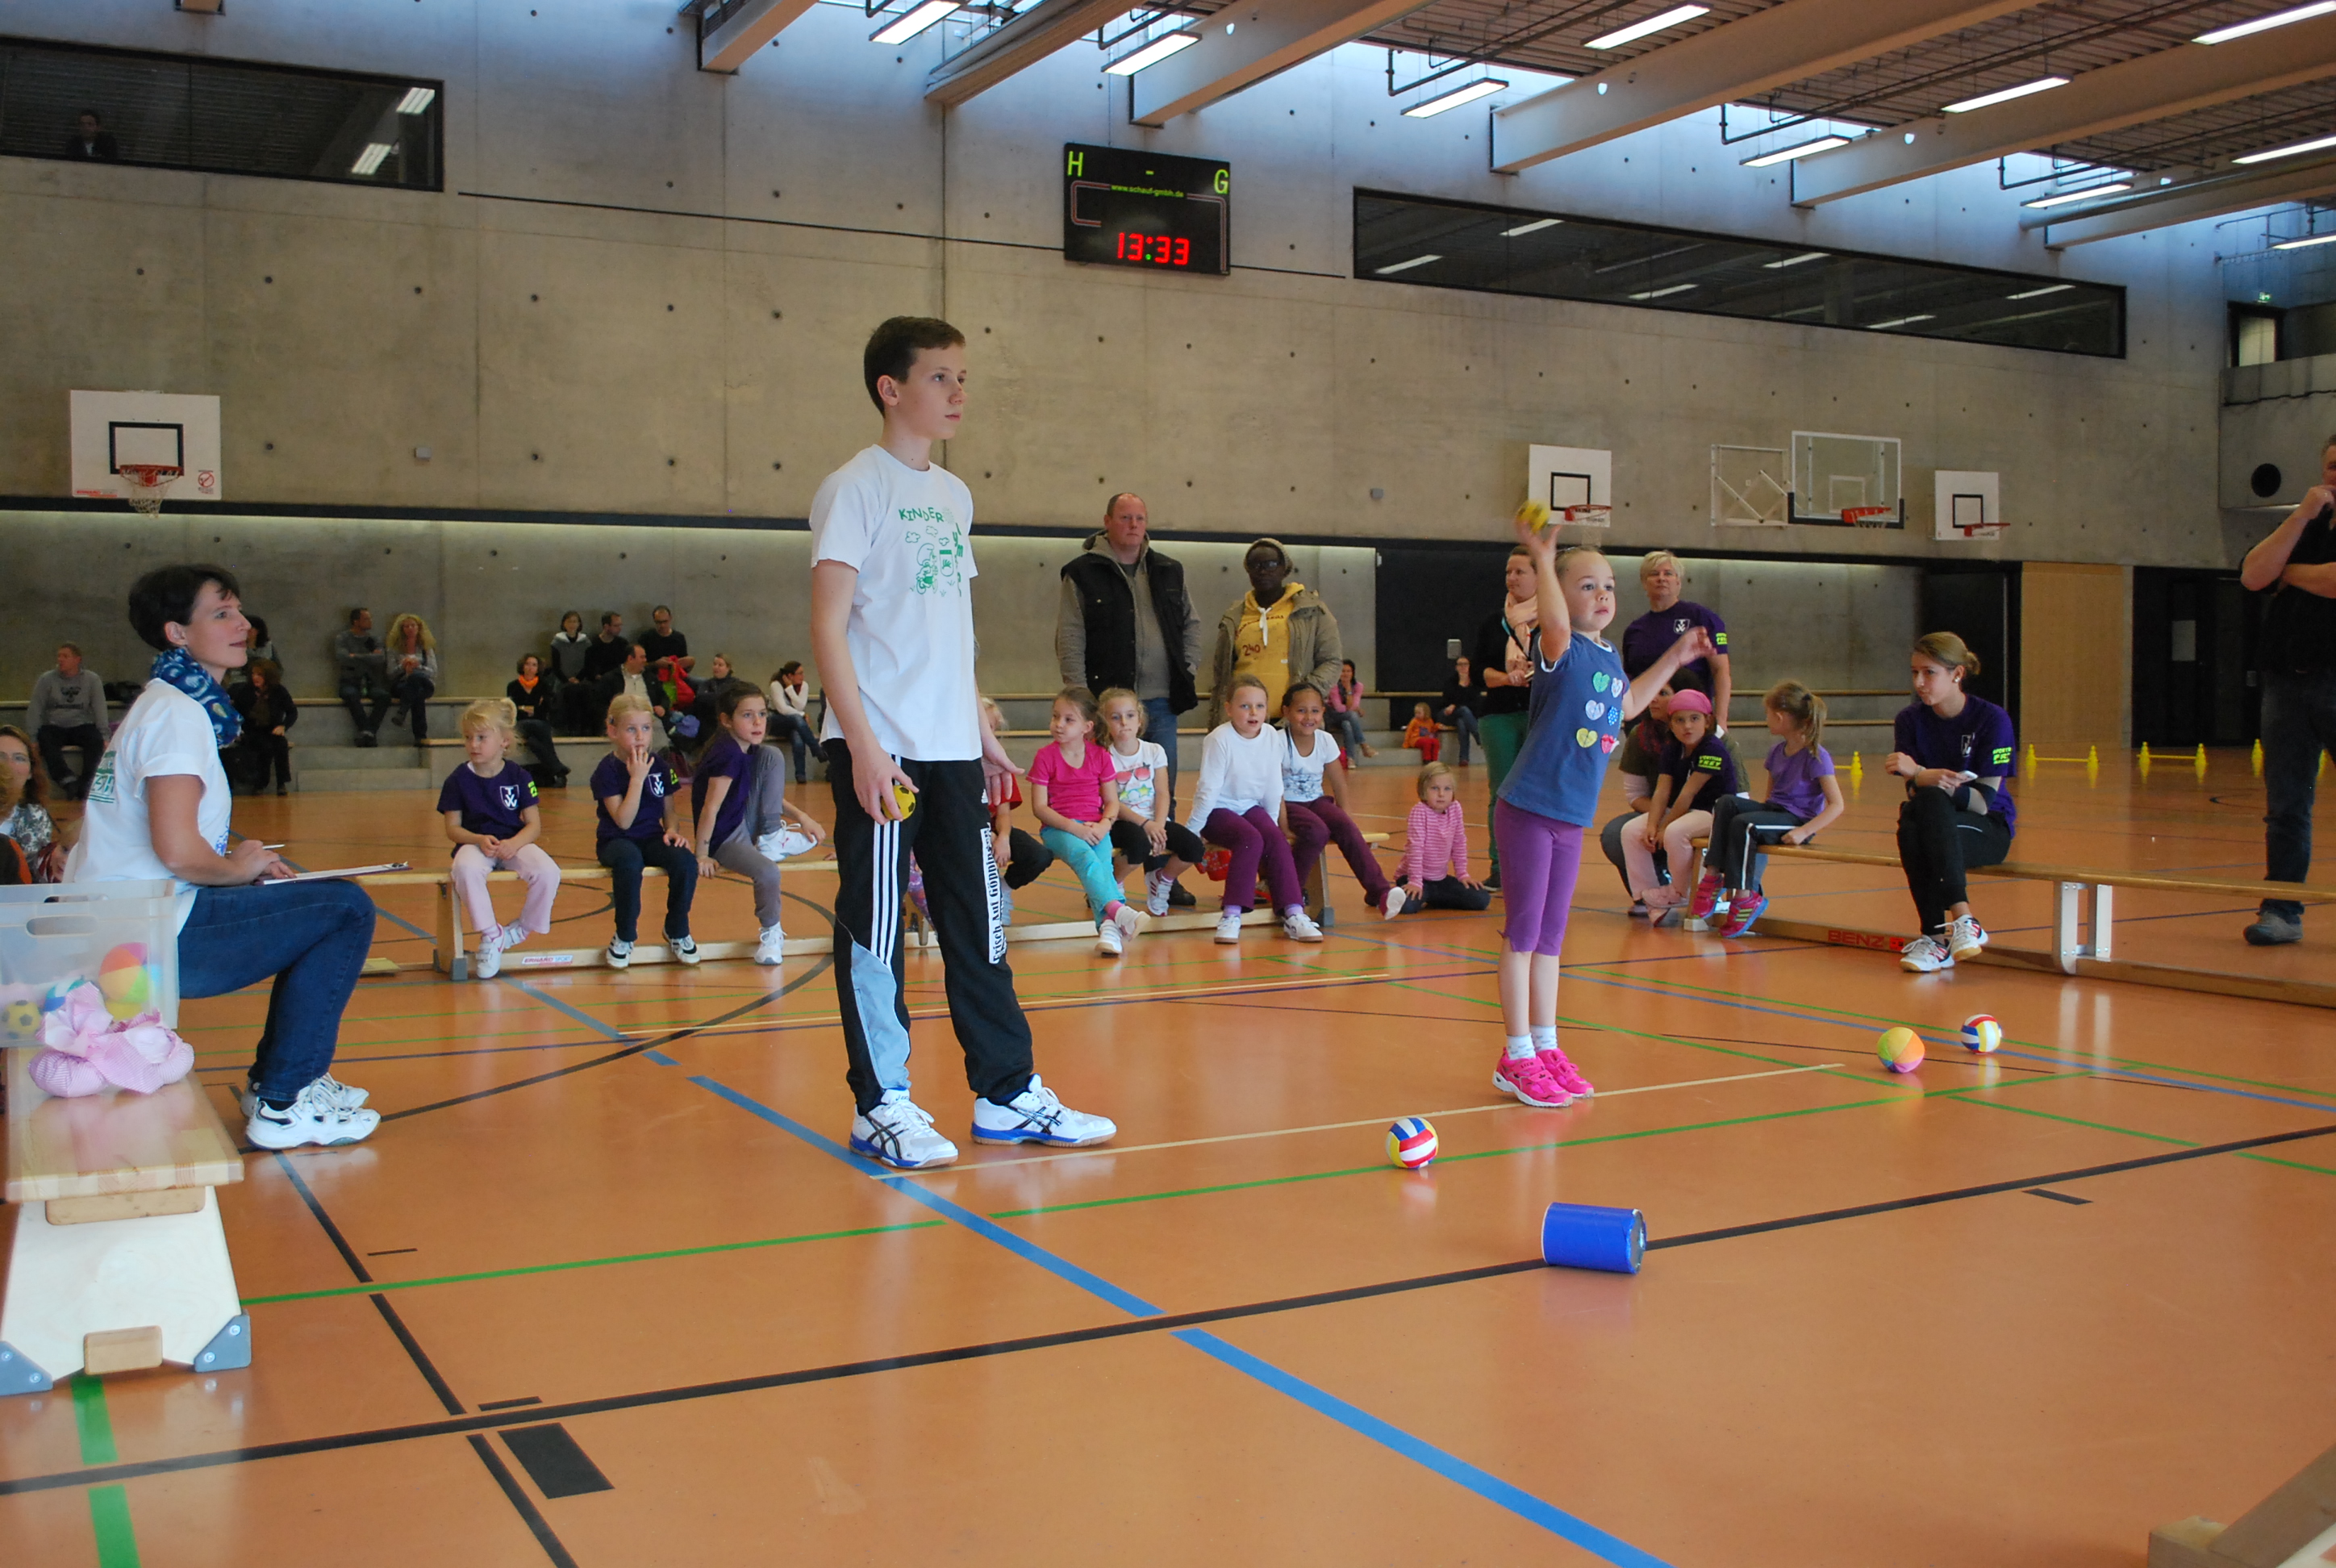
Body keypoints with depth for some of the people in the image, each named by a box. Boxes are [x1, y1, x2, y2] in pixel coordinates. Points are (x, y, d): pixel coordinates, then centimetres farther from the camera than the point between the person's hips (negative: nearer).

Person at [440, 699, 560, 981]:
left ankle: (519, 930, -4)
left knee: (548, 872, -29)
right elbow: (453, 828, 0)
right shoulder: (459, 779, 0)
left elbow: (534, 824, -1)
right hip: (475, 843, -1)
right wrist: (479, 840, -20)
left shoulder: (519, 777, 1)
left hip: (515, 843, 1)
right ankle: (490, 933, -20)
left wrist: (514, 844, -22)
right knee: (465, 869, -37)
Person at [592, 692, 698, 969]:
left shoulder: (660, 764, 4)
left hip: (652, 838, 4)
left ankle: (677, 931, -3)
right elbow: (623, 821, -19)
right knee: (629, 862, -39)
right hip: (616, 841, -4)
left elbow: (669, 810, 13)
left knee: (686, 861, -27)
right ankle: (625, 936, -17)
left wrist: (672, 830, -9)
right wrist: (637, 778, -23)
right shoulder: (607, 770, -10)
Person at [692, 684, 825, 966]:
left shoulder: (756, 753, 4)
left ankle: (769, 840, -2)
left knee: (773, 756, -2)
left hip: (747, 824, 8)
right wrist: (702, 856, -21)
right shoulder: (728, 756, -24)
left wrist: (802, 818, 5)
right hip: (725, 838, -8)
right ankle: (771, 933, -6)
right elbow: (710, 808, -24)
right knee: (769, 872, -34)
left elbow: (771, 795, 17)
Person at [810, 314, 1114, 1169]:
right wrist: (864, 743, -18)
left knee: (978, 922, 10)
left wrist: (982, 733, 16)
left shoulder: (954, 495, 15)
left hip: (952, 748, 7)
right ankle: (882, 1107, 11)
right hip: (882, 749, -7)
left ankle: (1008, 1094, 19)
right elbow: (828, 626, -12)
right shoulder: (855, 488, -6)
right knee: (874, 927, 0)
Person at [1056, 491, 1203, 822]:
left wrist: (1189, 667, 8)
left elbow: (1191, 624, 22)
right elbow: (1070, 638, -4)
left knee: (1164, 791, 7)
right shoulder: (1083, 572, 0)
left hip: (1162, 699, 4)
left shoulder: (1169, 571, 14)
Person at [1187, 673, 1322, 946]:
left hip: (1251, 806, 5)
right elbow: (1209, 789, -17)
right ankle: (1231, 916, -27)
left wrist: (1272, 824, 4)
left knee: (1277, 840, -21)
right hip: (1218, 810, -5)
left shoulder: (1272, 738, -4)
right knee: (1251, 839, -29)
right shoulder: (1220, 739, -18)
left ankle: (1293, 914, -17)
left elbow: (1274, 788, 2)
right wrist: (1191, 829, -15)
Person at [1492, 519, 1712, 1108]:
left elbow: (1627, 706, 32)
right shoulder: (1560, 649, -14)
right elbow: (1555, 626, -40)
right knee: (1523, 931, -1)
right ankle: (1517, 1057, 7)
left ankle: (1545, 1047, 25)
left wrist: (1673, 658, 32)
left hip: (1572, 817, 8)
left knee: (1551, 935, 15)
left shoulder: (1610, 656, 10)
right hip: (1528, 810, -8)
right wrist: (1543, 558, -31)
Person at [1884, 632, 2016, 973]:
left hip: (1989, 831, -3)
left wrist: (1919, 775, -30)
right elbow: (1913, 790, -8)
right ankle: (1935, 937, -32)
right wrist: (1930, 780, -33)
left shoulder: (1992, 719, -10)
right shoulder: (1910, 719, 0)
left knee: (1930, 802, -35)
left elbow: (1982, 802, -17)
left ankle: (1948, 928, -40)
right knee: (1910, 820, -35)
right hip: (1933, 825, 3)